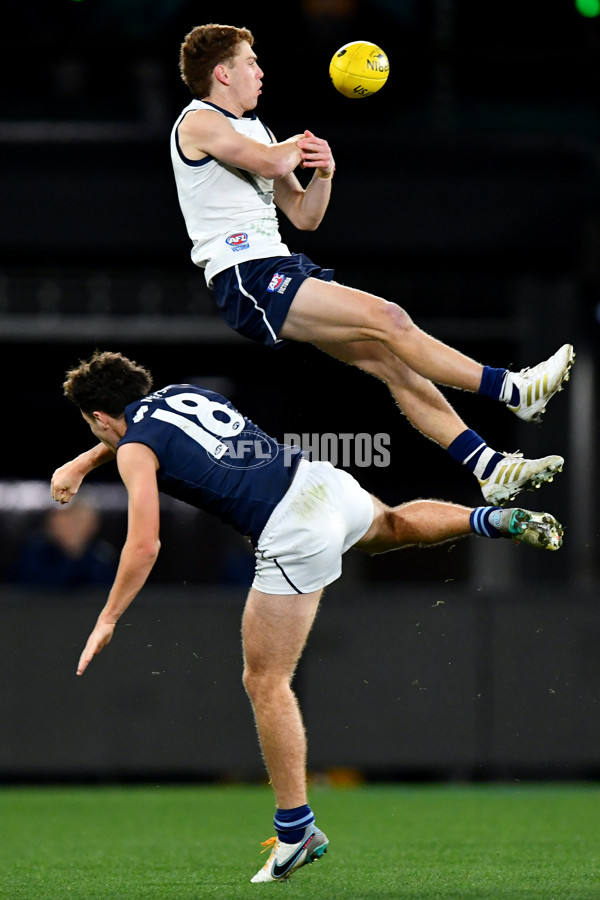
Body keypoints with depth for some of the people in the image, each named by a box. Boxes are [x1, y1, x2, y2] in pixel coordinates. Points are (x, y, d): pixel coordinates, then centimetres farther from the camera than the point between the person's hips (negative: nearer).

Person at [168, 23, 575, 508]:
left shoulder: (254, 129, 23)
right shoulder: (199, 123, -5)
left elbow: (304, 216, 22)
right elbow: (271, 162, -22)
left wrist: (323, 172, 0)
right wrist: (299, 146, 1)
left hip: (284, 267, 9)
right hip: (246, 280, -9)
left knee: (390, 356, -3)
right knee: (386, 318, -19)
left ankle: (490, 467, -8)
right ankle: (513, 390, -20)